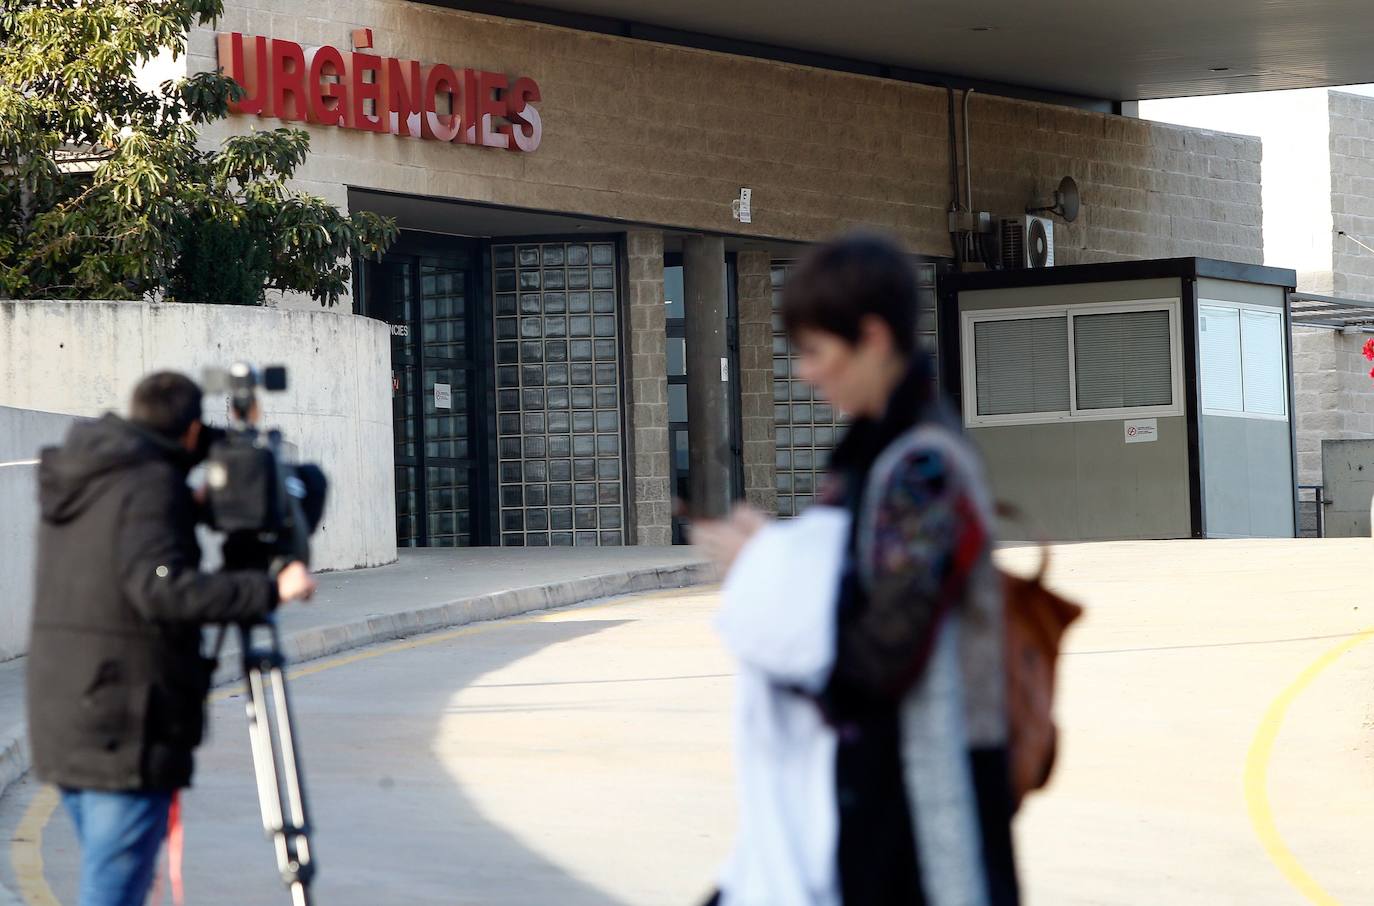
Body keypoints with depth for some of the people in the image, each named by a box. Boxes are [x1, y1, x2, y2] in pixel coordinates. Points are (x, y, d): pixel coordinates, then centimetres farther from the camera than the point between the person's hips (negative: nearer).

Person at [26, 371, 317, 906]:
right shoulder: (152, 485, -12)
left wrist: (191, 508, 24)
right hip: (128, 730, -8)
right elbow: (161, 589, -25)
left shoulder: (73, 479, 14)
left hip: (60, 722, 8)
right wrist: (269, 591, -24)